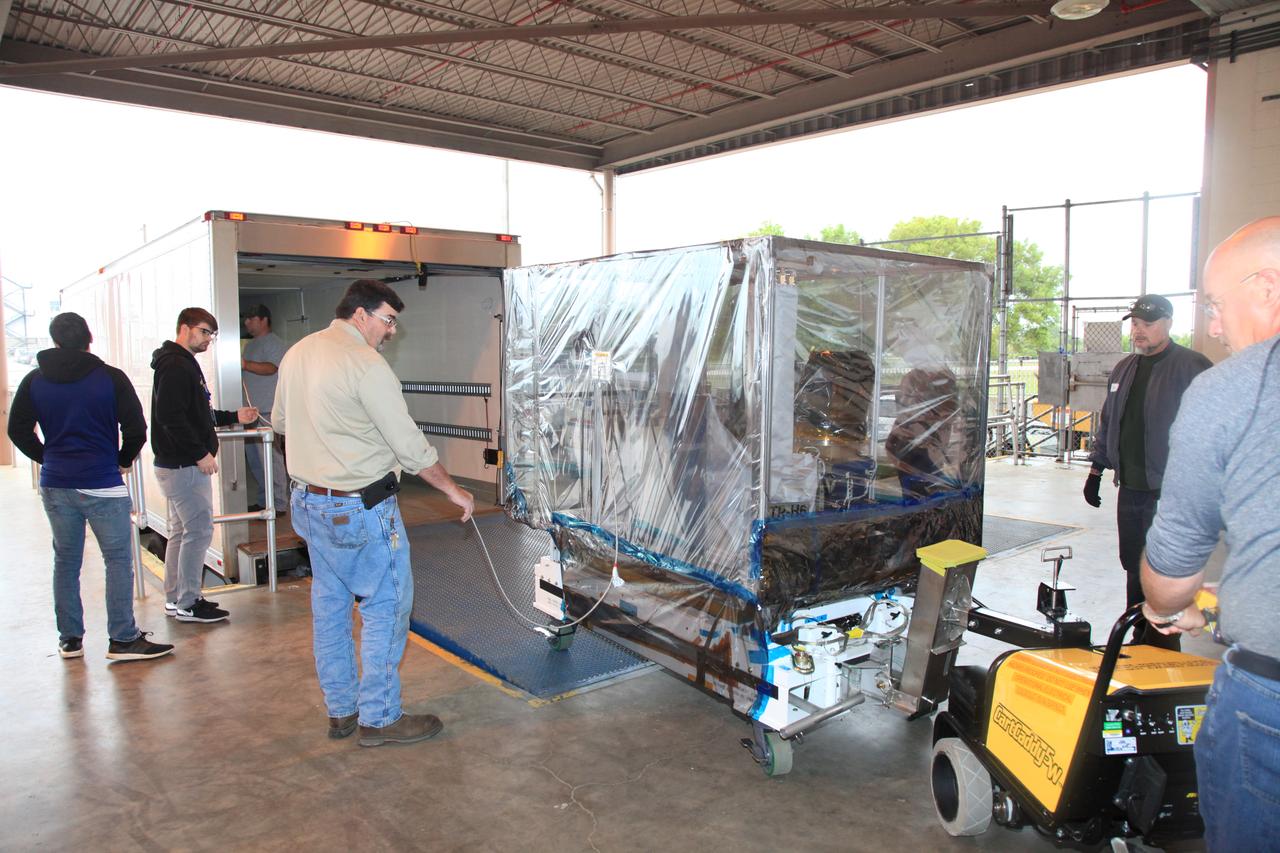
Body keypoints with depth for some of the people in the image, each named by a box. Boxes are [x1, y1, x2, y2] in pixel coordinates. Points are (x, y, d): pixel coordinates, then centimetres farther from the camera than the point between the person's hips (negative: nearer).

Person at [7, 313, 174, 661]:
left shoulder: (34, 381, 4)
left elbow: (18, 431, 6)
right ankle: (123, 639, 1)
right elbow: (135, 429, -9)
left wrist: (49, 459, 18)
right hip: (103, 485, -4)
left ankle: (69, 639, 21)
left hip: (55, 486, 4)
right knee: (118, 560, 1)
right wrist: (122, 460, 7)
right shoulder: (111, 377, -7)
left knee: (65, 562, 13)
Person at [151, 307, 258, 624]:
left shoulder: (185, 364, 18)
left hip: (177, 464, 11)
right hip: (184, 466, -11)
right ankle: (188, 604, 3)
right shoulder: (175, 365, -15)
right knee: (199, 530, -5)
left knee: (181, 531, 16)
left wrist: (234, 416, 16)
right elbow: (170, 416, -24)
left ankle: (174, 599, 25)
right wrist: (200, 453, -22)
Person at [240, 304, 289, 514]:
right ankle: (263, 500, 21)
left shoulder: (274, 343, -6)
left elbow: (271, 367, -21)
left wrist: (246, 364, -34)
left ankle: (277, 504, -6)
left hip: (267, 411, -10)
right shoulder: (250, 345, 23)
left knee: (271, 457, -9)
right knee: (253, 457, 12)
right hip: (251, 410, 10)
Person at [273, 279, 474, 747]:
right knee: (387, 607, 3)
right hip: (361, 507, -9)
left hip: (309, 502, 9)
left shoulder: (298, 352, 8)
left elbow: (279, 421, 21)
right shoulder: (366, 363, -18)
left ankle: (340, 709, 29)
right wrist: (454, 490, -7)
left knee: (329, 606, 16)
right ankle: (379, 717, 11)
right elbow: (410, 445, -18)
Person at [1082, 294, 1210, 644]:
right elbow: (1107, 422, 21)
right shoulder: (1124, 369, 14)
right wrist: (1096, 469, 19)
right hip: (1129, 488, 7)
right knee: (1133, 567, 14)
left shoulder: (1193, 368, -8)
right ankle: (1139, 642, 27)